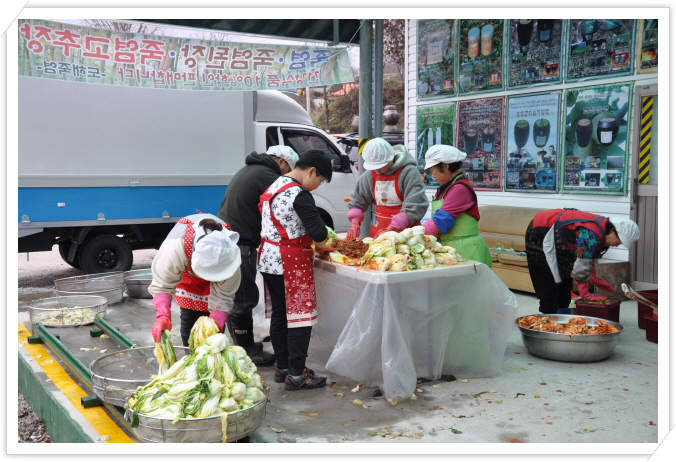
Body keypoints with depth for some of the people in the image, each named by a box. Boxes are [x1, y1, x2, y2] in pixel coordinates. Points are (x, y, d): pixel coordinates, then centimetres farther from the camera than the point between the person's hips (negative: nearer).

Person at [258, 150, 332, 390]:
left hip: (268, 260, 9)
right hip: (291, 264, -9)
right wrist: (322, 243, 4)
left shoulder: (274, 186, 13)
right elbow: (319, 233, -18)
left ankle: (282, 367, 23)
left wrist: (310, 241, 12)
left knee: (279, 314, 14)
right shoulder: (299, 195, -17)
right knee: (301, 315, -1)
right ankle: (296, 374, 2)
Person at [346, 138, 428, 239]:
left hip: (404, 229, -4)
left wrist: (392, 228, -22)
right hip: (377, 228, 4)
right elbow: (357, 202, 16)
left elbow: (415, 207, -17)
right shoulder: (370, 175, 7)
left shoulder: (408, 172, -11)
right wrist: (355, 223, -2)